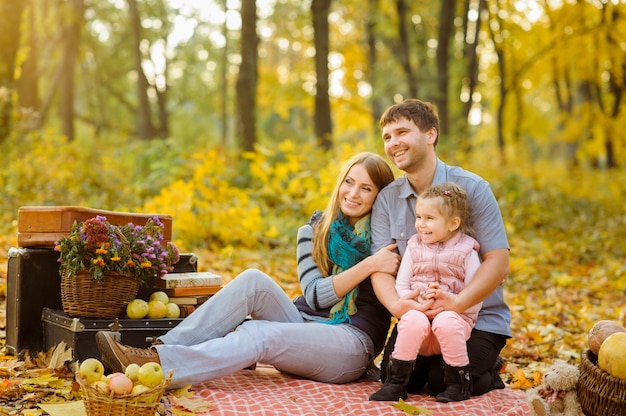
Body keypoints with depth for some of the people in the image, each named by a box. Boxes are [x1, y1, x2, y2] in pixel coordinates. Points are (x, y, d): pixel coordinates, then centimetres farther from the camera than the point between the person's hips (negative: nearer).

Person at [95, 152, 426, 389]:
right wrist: (368, 265, -16)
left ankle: (155, 368, -43)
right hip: (303, 324, 4)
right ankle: (163, 349, -31)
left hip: (353, 343, -3)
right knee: (254, 280, -24)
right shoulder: (315, 231, 10)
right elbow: (315, 295, -4)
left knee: (260, 334, -32)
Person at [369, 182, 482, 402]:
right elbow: (400, 287, 3)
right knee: (413, 320, -33)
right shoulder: (414, 248, 10)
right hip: (418, 312, 1)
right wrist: (419, 301, -16)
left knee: (445, 322, -36)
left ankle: (459, 384, -14)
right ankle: (396, 383, -18)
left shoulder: (466, 252, 2)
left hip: (454, 316, -1)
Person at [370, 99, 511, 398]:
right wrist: (395, 303, -29)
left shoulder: (471, 188, -11)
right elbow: (381, 266, -6)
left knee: (444, 382, -19)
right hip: (417, 316, 4)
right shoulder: (386, 199, 0)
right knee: (394, 376, -13)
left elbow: (498, 262, -15)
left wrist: (458, 304, -31)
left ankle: (487, 373, 13)